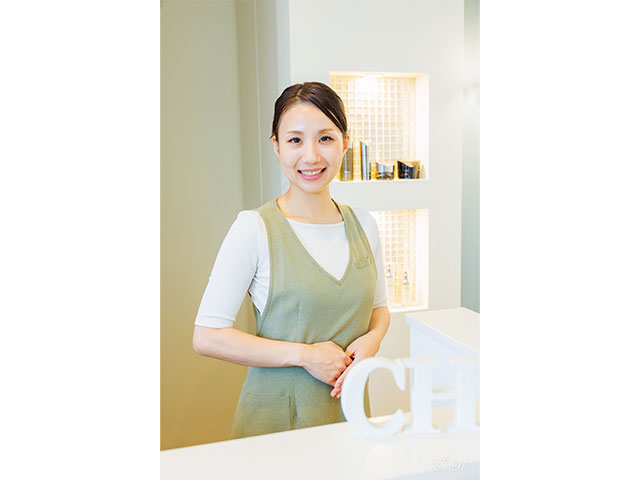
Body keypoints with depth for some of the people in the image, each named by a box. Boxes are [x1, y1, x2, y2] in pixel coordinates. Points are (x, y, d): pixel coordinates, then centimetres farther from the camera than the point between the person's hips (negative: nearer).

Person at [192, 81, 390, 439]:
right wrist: (305, 355, -18)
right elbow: (207, 336, -14)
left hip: (349, 409, 4)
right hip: (276, 417, -4)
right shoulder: (254, 229, -13)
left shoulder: (364, 224, 1)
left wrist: (371, 339, -8)